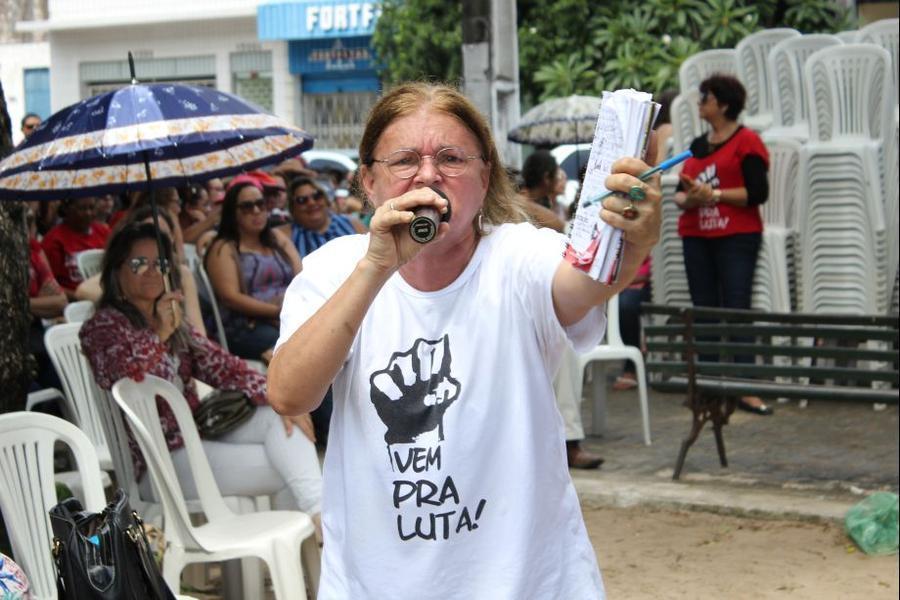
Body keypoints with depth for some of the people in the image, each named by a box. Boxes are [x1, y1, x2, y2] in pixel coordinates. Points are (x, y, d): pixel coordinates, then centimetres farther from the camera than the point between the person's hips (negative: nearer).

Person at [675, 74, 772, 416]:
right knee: (703, 311, 3)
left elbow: (758, 193, -10)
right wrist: (688, 198, -5)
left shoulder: (747, 141, -2)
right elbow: (680, 193, 18)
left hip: (737, 238, -6)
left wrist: (714, 194, -14)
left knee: (737, 310, -11)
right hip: (697, 237, 6)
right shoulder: (697, 146, 18)